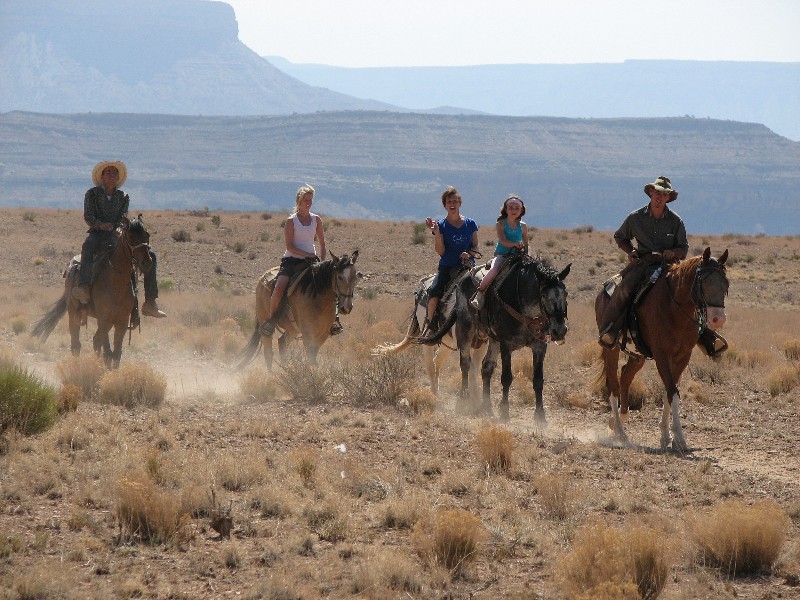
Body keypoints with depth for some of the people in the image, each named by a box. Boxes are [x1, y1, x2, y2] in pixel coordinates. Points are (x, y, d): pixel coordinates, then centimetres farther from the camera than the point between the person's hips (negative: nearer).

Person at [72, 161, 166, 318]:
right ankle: (83, 287, -60)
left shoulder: (123, 197, 16)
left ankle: (150, 302, -14)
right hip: (97, 234, -4)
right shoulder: (92, 194, 9)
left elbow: (123, 218, 3)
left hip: (116, 236, 4)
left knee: (149, 255, -13)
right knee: (88, 246, -42)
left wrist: (118, 229, -19)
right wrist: (100, 224, -21)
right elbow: (88, 216, -1)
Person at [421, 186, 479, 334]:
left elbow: (475, 247, 10)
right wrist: (436, 232, -17)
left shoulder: (470, 224, 6)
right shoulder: (441, 225, 2)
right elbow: (440, 251, -5)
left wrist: (469, 253, -12)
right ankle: (428, 323, -21)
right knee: (434, 290, -25)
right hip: (447, 266, -1)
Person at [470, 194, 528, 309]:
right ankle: (479, 294, -23)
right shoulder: (501, 224, 0)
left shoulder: (523, 226, 11)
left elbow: (526, 245, 19)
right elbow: (503, 241, -15)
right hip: (501, 255, -4)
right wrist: (515, 244, -31)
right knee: (494, 270, -33)